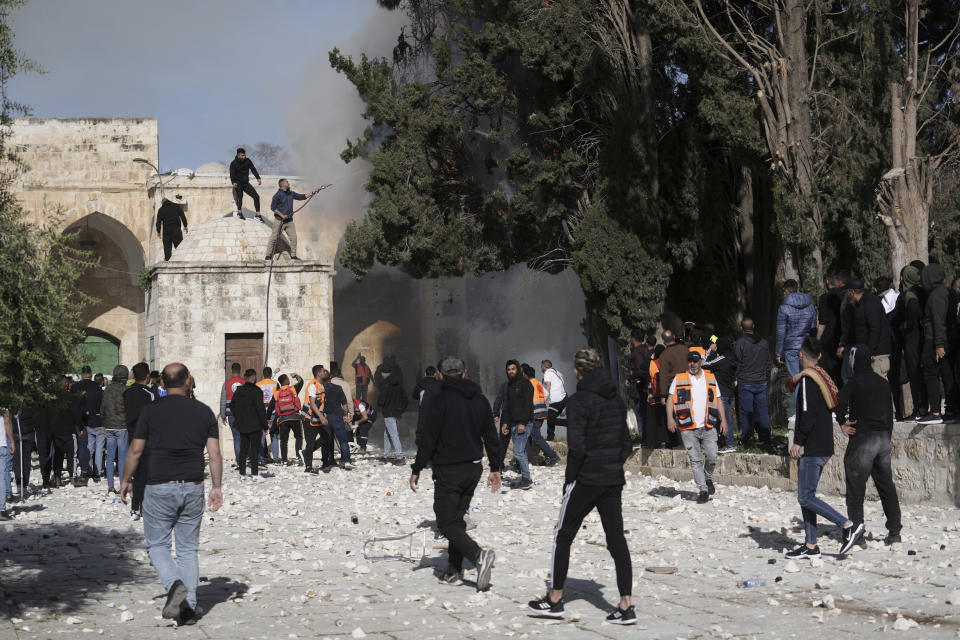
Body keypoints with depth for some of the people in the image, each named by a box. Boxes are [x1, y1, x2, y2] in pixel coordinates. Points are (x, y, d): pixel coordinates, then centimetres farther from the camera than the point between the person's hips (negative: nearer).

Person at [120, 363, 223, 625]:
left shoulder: (151, 411, -3)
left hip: (159, 487, -2)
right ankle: (189, 606, 6)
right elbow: (215, 454, 0)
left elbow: (135, 450, -1)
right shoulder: (204, 412, 3)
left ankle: (175, 584, -16)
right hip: (193, 488, 2)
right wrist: (216, 487, 7)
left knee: (157, 544, 10)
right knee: (188, 549, 11)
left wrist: (125, 481, 11)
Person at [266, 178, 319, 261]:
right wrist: (281, 215, -17)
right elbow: (272, 207, -12)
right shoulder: (278, 195, -10)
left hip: (289, 220, 6)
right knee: (274, 238, -2)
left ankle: (293, 256, 9)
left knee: (293, 237, 1)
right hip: (279, 220, -6)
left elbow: (302, 197, 15)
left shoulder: (291, 194, 9)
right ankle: (268, 256, 4)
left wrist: (312, 192, 6)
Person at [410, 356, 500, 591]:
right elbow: (491, 437, 11)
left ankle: (478, 555, -26)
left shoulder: (439, 402, -12)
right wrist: (495, 468, 18)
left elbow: (428, 439, -13)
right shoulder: (480, 401, 7)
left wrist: (417, 470, -5)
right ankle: (454, 571, 14)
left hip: (448, 470, -6)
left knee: (447, 522, -4)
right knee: (457, 518, 16)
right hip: (473, 468, 6)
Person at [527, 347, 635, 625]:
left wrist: (570, 477, -9)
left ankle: (555, 599, 15)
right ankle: (625, 606, 1)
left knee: (563, 536, 9)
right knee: (617, 539, 5)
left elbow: (577, 446, -20)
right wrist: (614, 465, 15)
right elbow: (626, 443, 12)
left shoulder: (579, 400, -13)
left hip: (586, 479, -6)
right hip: (614, 480, 6)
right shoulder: (616, 399, 8)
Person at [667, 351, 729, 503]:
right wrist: (670, 418, -13)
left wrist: (723, 420, 6)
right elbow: (670, 399, 1)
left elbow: (718, 400, 16)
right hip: (688, 428, -2)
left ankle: (708, 479, 21)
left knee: (711, 457, -7)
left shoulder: (710, 378, 13)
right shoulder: (679, 379, 6)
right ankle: (703, 490, 2)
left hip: (708, 428, 2)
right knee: (695, 460, -4)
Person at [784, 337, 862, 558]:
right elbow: (832, 408, 20)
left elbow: (808, 413, -21)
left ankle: (849, 526, -11)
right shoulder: (822, 377, 15)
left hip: (812, 448, -10)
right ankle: (810, 546, 10)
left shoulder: (807, 378, -13)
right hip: (823, 447, 10)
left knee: (805, 497, -10)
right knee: (806, 496, 11)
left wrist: (798, 441, -18)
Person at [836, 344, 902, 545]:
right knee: (886, 486, 10)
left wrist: (843, 423, -13)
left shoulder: (855, 382, -8)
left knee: (855, 487, 0)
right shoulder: (883, 382, 12)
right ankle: (894, 531, 10)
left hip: (862, 438, -6)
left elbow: (840, 400, -25)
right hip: (883, 437, 6)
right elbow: (890, 414, 18)